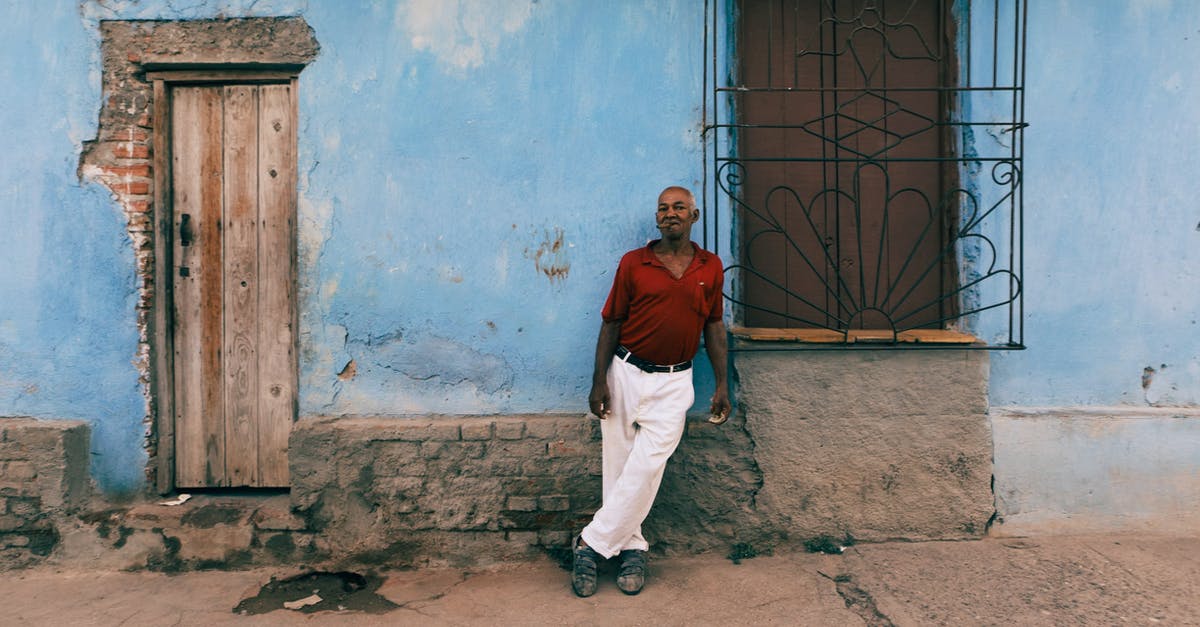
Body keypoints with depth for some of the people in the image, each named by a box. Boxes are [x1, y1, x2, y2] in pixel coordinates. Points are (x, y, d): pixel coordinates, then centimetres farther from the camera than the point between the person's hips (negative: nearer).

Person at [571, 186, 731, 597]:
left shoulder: (711, 267, 5)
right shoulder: (633, 263, 1)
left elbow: (714, 327, 11)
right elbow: (611, 323, 2)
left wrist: (722, 384, 7)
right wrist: (599, 380, -4)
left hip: (674, 382, 0)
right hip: (626, 373, 0)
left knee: (647, 465, -10)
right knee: (619, 464, 4)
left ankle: (592, 543, 3)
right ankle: (632, 548, 20)